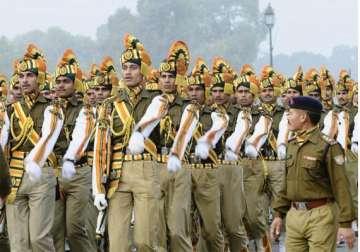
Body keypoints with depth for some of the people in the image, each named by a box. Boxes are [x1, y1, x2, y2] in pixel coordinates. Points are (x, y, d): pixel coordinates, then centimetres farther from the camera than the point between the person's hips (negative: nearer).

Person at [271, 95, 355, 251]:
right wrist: (279, 214, 16)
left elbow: (341, 186, -13)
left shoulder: (328, 146, -11)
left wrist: (345, 223, -16)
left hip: (320, 215, -7)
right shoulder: (292, 144, 12)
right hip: (294, 215, 7)